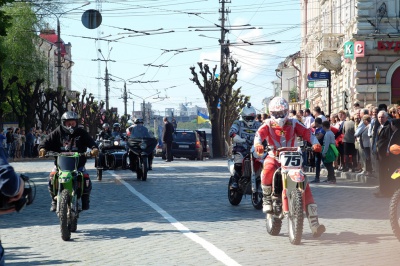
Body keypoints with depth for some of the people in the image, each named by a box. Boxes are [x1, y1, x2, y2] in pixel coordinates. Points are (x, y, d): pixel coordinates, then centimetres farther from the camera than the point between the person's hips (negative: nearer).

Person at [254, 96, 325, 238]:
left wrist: (315, 143, -29)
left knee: (305, 186, -13)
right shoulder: (268, 125, 5)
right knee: (268, 169, -38)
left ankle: (314, 224, -16)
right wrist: (258, 144, -40)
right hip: (274, 157, -1)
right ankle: (267, 198, -11)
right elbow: (260, 133, -16)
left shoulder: (293, 124, 7)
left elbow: (306, 133, -8)